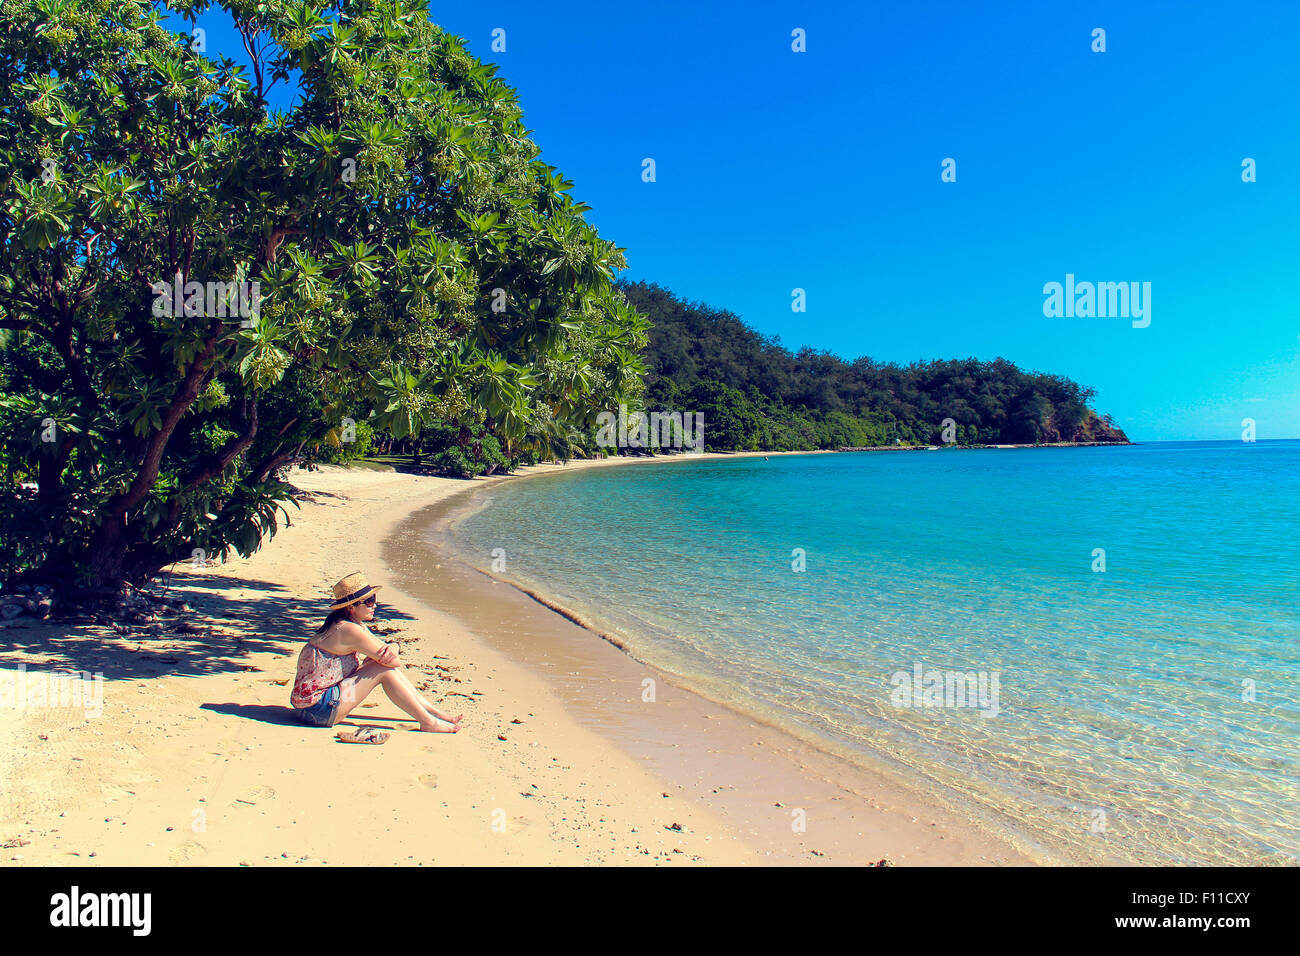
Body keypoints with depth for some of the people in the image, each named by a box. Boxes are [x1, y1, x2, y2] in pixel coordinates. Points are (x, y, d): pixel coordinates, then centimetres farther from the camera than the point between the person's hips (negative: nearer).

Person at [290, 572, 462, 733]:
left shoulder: (357, 625, 9)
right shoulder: (349, 630, -21)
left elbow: (387, 650, 10)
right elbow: (392, 661, -21)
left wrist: (392, 647, -14)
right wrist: (394, 658, 3)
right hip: (318, 709, -10)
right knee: (384, 669, -14)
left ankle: (430, 710, 7)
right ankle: (428, 721, -8)